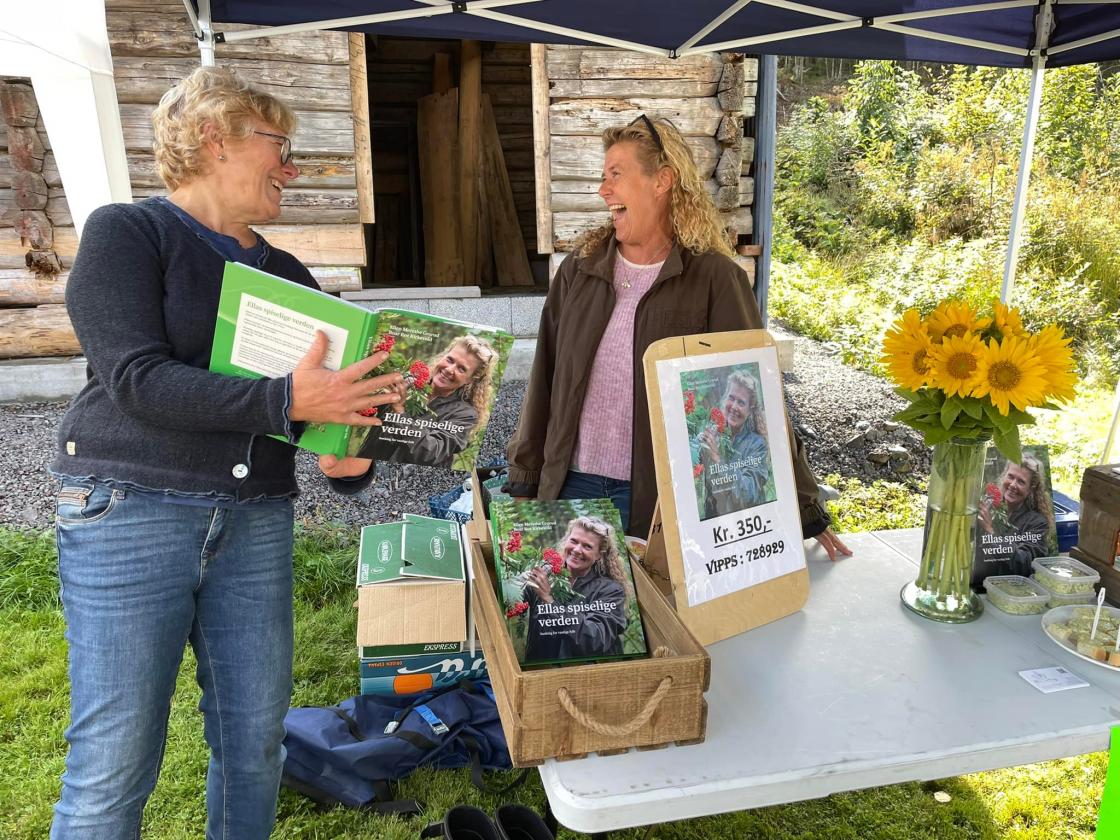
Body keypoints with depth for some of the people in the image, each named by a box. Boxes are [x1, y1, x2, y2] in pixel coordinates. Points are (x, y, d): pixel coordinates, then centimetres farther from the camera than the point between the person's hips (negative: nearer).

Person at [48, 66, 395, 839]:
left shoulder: (287, 274, 15)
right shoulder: (126, 233, -1)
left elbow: (335, 392, 13)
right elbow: (137, 377, -15)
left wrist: (350, 457, -9)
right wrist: (284, 401, -25)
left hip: (258, 522, 5)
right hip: (131, 511, -5)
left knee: (256, 735, 10)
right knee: (116, 755, -1)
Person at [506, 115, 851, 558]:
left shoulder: (713, 277, -8)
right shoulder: (580, 266, 4)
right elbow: (545, 376, 8)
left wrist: (804, 511, -9)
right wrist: (523, 481, 8)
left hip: (668, 503, -3)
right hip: (573, 486, 4)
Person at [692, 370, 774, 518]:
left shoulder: (757, 443, -3)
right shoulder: (710, 433, 2)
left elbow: (749, 493, -15)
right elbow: (691, 455, -18)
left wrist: (717, 457, -22)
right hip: (712, 519, 3)